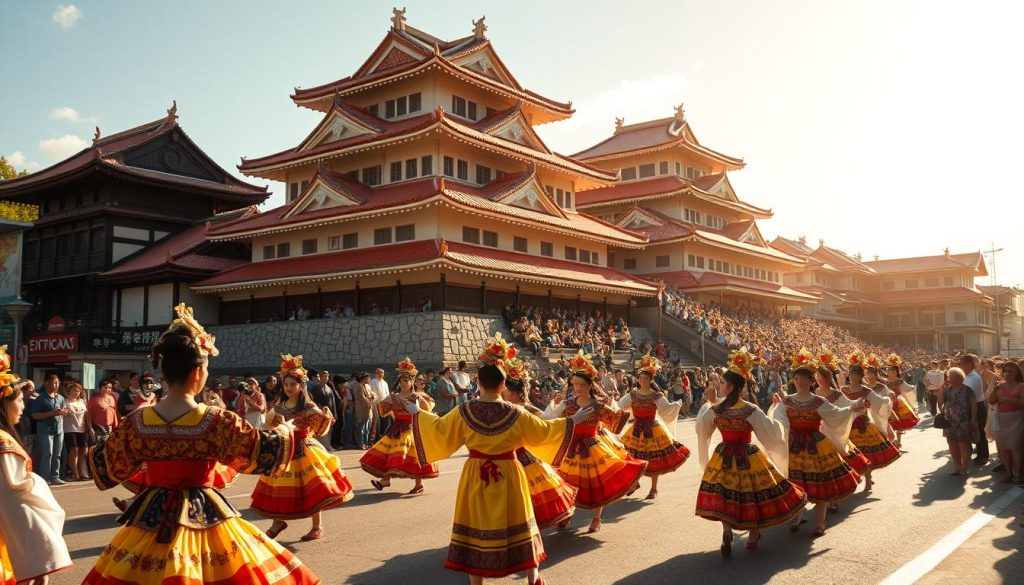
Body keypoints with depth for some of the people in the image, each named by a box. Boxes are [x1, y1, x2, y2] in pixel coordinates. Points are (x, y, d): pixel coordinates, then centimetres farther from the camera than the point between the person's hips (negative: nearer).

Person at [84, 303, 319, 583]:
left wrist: (93, 448, 33)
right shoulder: (217, 421, -15)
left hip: (152, 519, 3)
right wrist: (286, 428, 15)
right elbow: (265, 449, -6)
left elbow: (105, 468, 11)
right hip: (205, 517, -3)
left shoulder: (136, 423, -5)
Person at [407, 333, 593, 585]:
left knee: (476, 525, 10)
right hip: (508, 475, 0)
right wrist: (571, 421, 11)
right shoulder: (515, 413, -10)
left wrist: (418, 413, 18)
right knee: (517, 523, 13)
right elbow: (543, 430, -1)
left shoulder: (464, 411, -9)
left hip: (475, 476, 0)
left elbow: (439, 428, 1)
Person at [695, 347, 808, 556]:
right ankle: (753, 537, 26)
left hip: (724, 460, 2)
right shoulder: (751, 411, -17)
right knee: (753, 495, 16)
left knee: (725, 497, 10)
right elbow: (771, 432, -10)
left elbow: (701, 427, 10)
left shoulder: (714, 410, -10)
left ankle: (727, 530, -15)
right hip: (749, 460, -2)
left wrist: (710, 402, 17)